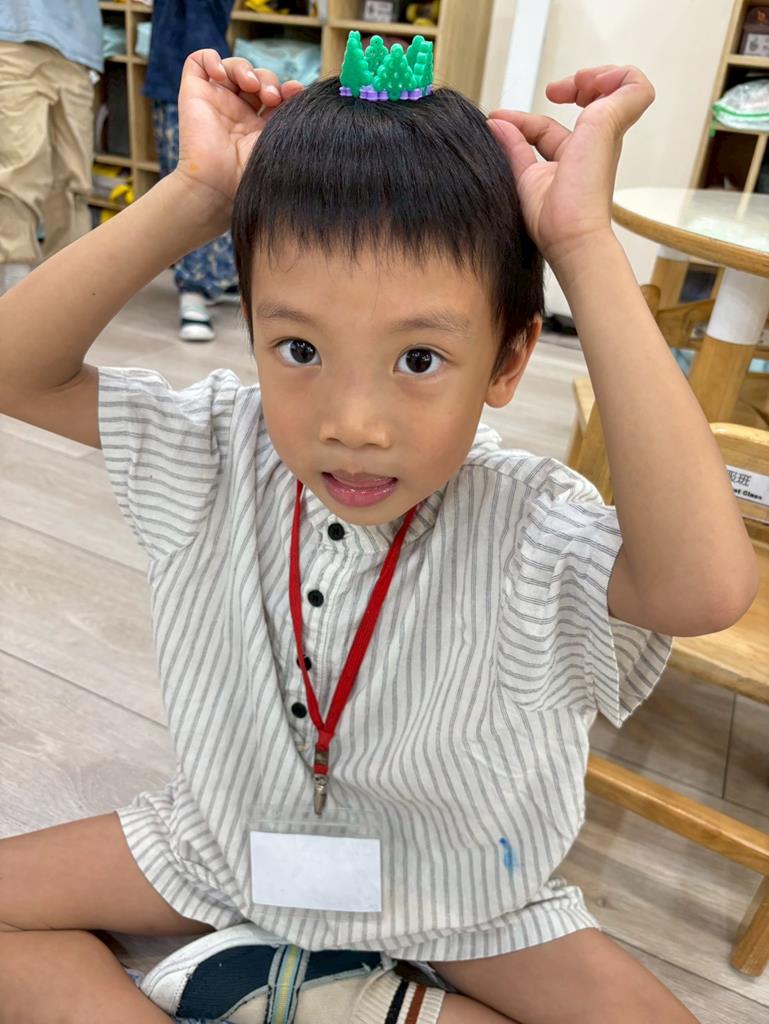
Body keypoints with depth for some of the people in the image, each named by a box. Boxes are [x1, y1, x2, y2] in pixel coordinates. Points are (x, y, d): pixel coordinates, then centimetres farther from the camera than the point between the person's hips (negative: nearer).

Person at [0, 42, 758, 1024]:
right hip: (231, 843, 2)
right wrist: (196, 195, -34)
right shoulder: (222, 453, -18)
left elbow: (707, 587, -48)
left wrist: (586, 244, -44)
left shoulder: (527, 526, -29)